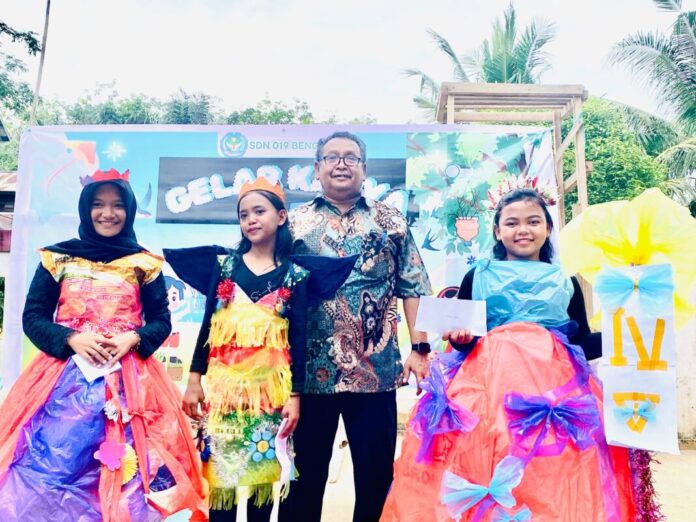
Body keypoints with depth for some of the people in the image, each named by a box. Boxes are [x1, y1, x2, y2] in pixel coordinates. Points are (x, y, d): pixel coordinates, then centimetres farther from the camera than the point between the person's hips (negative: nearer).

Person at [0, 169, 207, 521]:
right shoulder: (57, 258, 7)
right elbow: (32, 317, 4)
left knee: (127, 468, -2)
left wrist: (133, 338, -14)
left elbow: (161, 321, 6)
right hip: (66, 376, 1)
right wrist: (72, 339, -12)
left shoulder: (145, 263, 6)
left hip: (128, 379, 0)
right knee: (52, 461, -5)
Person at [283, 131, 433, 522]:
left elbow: (414, 288, 5)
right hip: (309, 370, 1)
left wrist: (421, 349, -5)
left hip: (375, 369, 0)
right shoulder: (295, 223, 8)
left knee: (377, 473, 10)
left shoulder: (390, 222, 8)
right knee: (305, 473, 11)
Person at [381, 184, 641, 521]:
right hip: (488, 383, -1)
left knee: (551, 481, -3)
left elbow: (585, 344, 15)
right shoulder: (477, 278, 11)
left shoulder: (565, 282, 14)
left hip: (554, 385, 1)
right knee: (480, 464, -7)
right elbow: (460, 340, 9)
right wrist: (459, 337, -12)